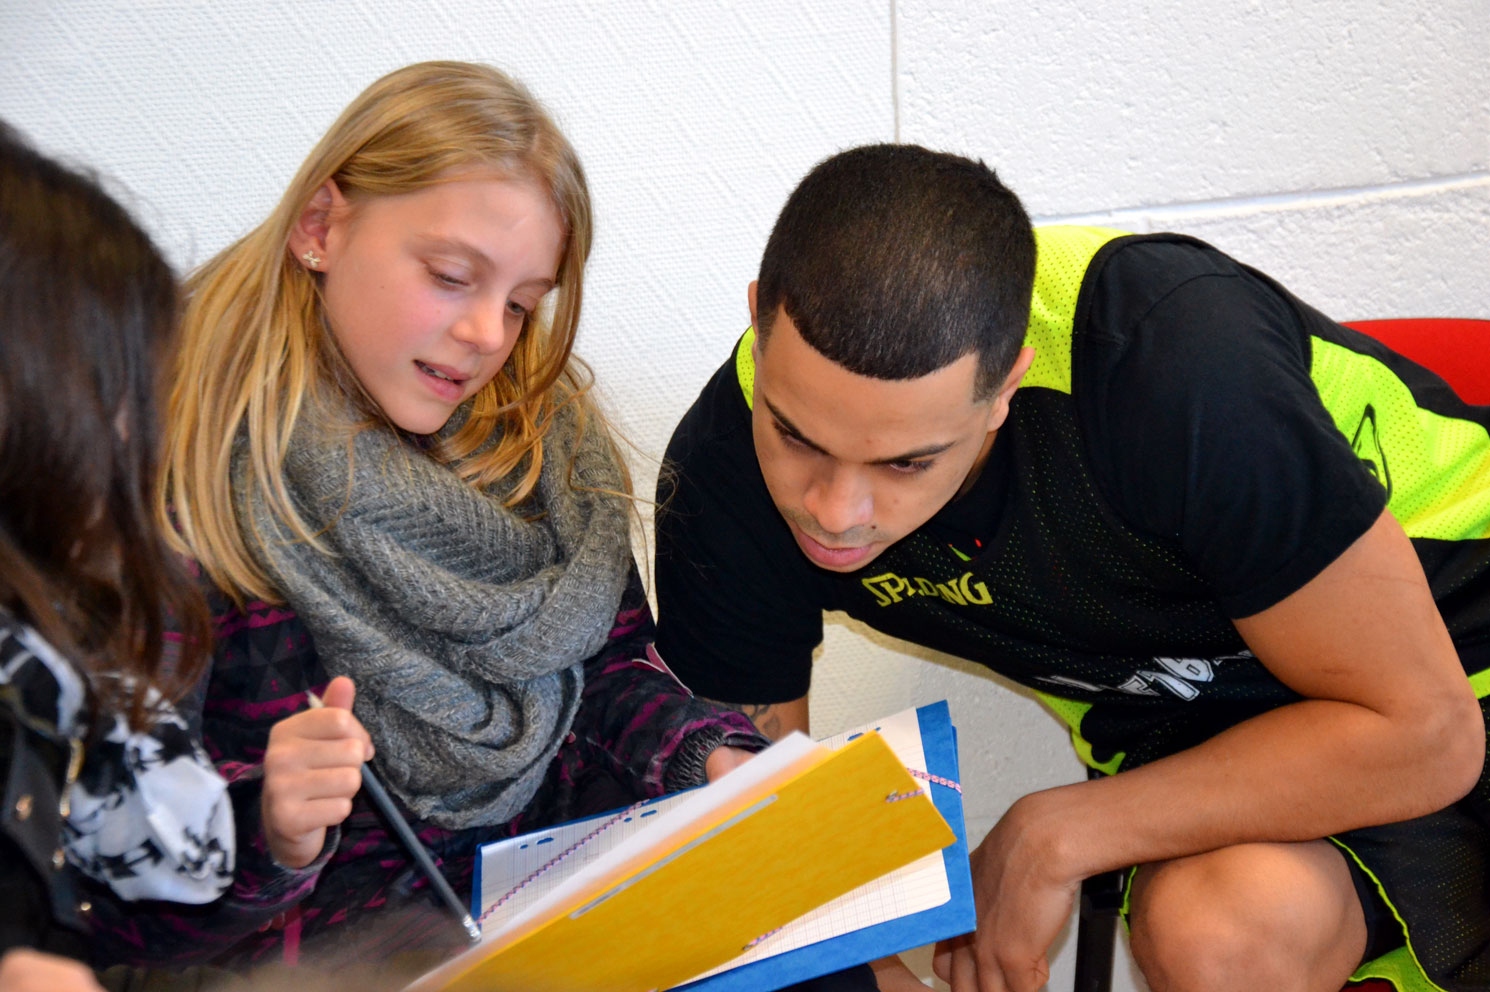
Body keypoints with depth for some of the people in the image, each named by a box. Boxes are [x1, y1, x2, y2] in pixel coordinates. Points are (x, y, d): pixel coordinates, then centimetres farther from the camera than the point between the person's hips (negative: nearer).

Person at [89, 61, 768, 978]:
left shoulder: (538, 430, 5)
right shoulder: (175, 481, -13)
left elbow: (605, 667, 10)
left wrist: (716, 763, -9)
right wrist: (266, 834, -30)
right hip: (322, 907, -4)